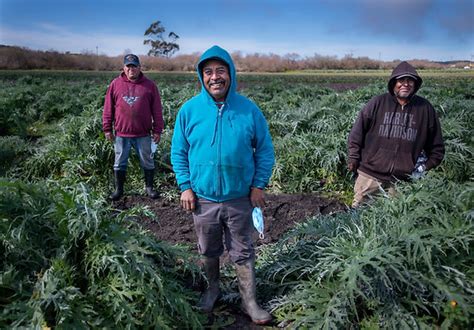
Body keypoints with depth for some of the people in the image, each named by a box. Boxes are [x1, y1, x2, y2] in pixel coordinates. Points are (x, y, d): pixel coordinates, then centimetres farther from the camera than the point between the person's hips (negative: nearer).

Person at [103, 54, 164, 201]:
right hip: (121, 133, 1)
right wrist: (107, 128, 3)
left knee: (147, 161, 10)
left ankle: (149, 187, 26)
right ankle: (119, 189, 24)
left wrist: (157, 130, -2)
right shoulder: (115, 84, 3)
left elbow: (157, 110, 1)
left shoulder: (149, 85, 1)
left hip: (143, 134, -1)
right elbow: (108, 108, 5)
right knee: (120, 162, 10)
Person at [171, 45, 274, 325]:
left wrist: (259, 185, -5)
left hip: (240, 198, -1)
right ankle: (213, 288, 44)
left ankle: (249, 301, 29)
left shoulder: (249, 110, -8)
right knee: (208, 250, 20)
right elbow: (178, 152, 2)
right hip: (203, 198, 1)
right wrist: (185, 187, -5)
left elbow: (265, 151, 0)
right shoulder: (189, 110, -6)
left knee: (243, 252, 12)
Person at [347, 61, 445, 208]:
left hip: (403, 179, 2)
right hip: (369, 174, -1)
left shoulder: (425, 108, 2)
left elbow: (436, 145, 11)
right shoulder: (378, 103, -4)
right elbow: (358, 130, 1)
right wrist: (353, 157, -1)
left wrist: (426, 166, 5)